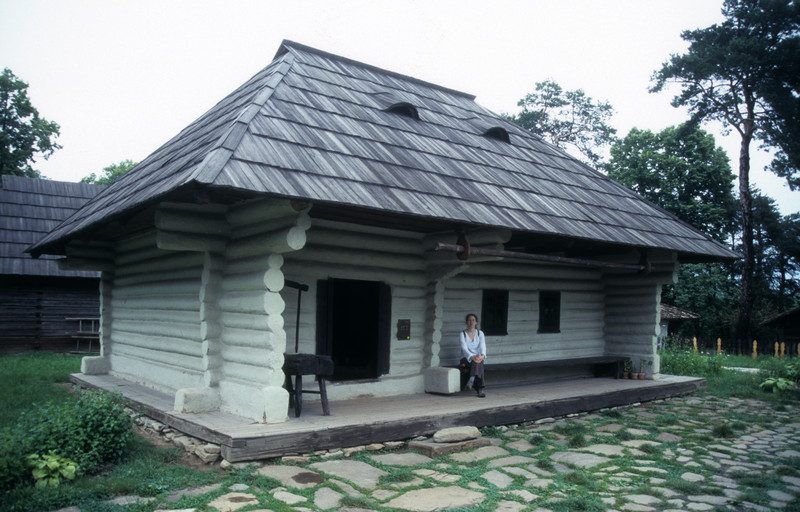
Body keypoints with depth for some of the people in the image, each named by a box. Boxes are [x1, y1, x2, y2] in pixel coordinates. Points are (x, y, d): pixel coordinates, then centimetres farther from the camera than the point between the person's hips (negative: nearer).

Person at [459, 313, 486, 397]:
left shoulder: (480, 333, 7)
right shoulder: (463, 334, -1)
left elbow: (483, 345, -9)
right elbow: (464, 348, -15)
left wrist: (482, 355, -32)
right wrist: (472, 357, -34)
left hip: (478, 357, 2)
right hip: (466, 358, -2)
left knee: (478, 361, -35)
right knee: (477, 363, -35)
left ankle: (471, 380, -50)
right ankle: (479, 390, -45)